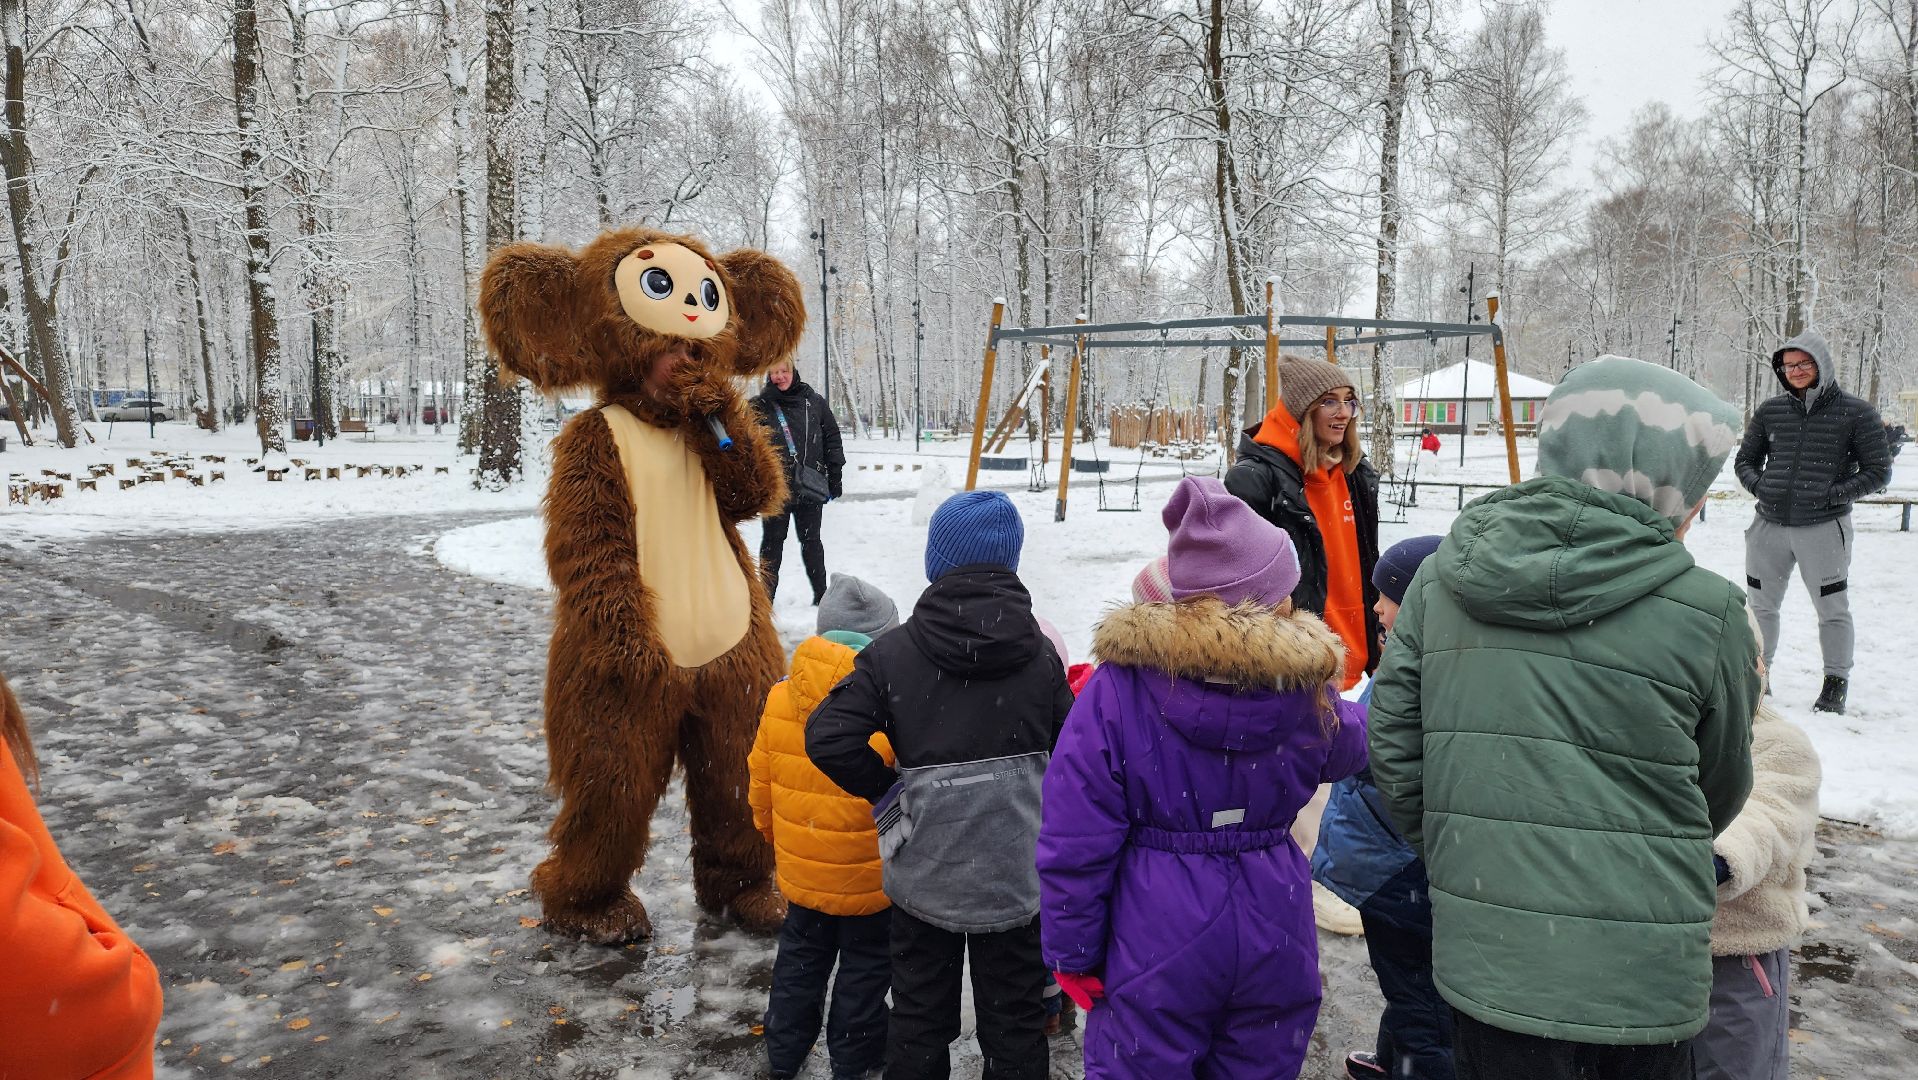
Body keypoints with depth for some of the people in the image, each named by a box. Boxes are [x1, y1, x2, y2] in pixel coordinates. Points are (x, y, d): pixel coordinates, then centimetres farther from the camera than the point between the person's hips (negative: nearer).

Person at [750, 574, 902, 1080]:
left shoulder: (779, 699, -9)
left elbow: (761, 785, 2)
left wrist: (776, 837, 20)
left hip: (800, 871, 5)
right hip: (871, 878, -4)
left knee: (801, 955, 25)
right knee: (867, 962, 18)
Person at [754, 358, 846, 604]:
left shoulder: (815, 403, 5)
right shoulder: (760, 406, 0)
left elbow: (832, 440, 8)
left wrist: (834, 479, 5)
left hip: (810, 488, 1)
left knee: (811, 541, 11)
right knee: (772, 541, 7)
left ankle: (821, 594, 19)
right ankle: (766, 596, 13)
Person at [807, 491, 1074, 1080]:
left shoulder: (894, 652, -11)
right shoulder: (1040, 656, -7)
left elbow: (828, 737, -18)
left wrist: (885, 791, -3)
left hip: (924, 875, 0)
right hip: (1016, 875, 1)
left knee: (919, 1017, 19)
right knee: (1014, 1022, 16)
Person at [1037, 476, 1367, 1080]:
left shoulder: (1119, 687, -16)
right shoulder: (1307, 686, -8)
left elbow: (1075, 840, -15)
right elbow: (1347, 749, 17)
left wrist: (1072, 954, -3)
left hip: (1154, 949, -2)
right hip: (1276, 940, 3)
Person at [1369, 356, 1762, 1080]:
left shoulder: (1443, 577, -3)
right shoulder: (1705, 612, -10)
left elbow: (1393, 739, 2)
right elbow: (1722, 783, 6)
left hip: (1479, 957, 3)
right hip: (1637, 972, -2)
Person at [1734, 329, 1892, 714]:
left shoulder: (1856, 413, -4)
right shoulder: (1770, 411, 5)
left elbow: (1878, 472, -2)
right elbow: (1746, 458, 16)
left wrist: (1833, 495, -14)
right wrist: (1757, 484, -3)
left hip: (1823, 528, -3)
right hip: (1769, 525, 3)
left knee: (1832, 609, 7)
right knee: (1761, 605, 13)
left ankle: (1836, 682, 22)